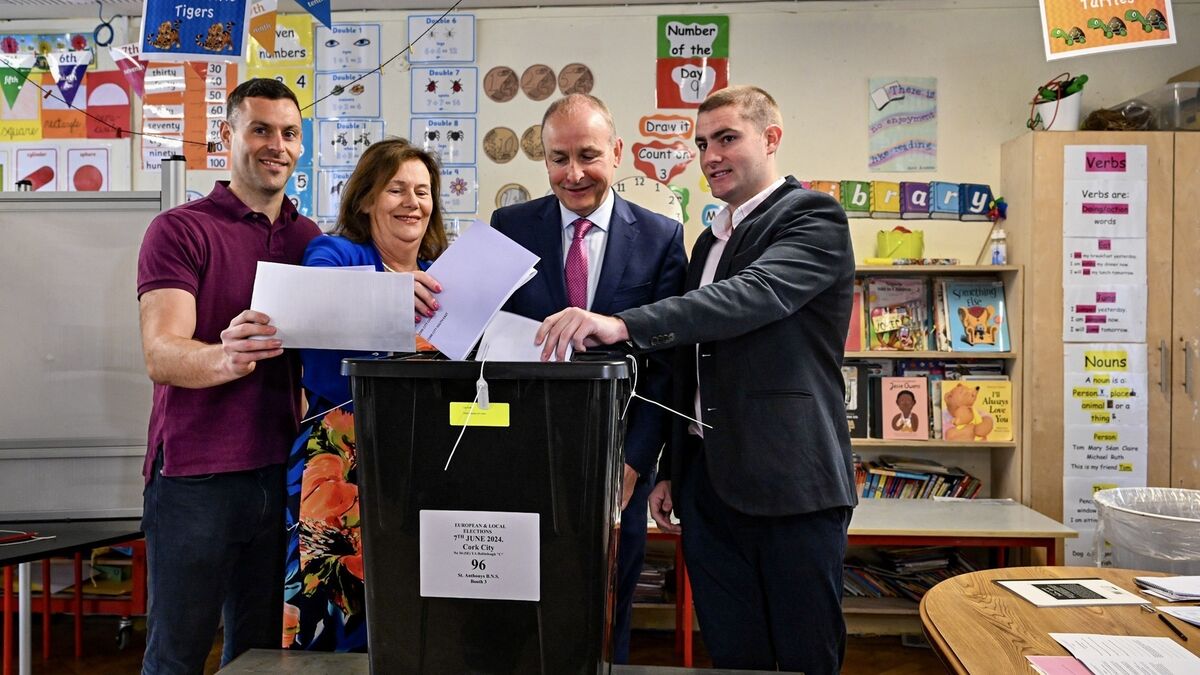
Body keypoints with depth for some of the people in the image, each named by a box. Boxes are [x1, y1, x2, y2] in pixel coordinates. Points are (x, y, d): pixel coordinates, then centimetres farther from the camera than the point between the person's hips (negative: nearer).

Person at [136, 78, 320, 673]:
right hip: (194, 475, -4)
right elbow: (161, 356, -13)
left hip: (282, 473, 4)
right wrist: (225, 358, -36)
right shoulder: (180, 229, -2)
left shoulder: (311, 239, 12)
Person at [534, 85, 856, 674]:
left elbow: (756, 293, -26)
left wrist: (622, 325, -36)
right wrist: (671, 471, 18)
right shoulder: (710, 241, 18)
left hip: (792, 484, -6)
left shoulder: (814, 217, -5)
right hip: (709, 483, 7)